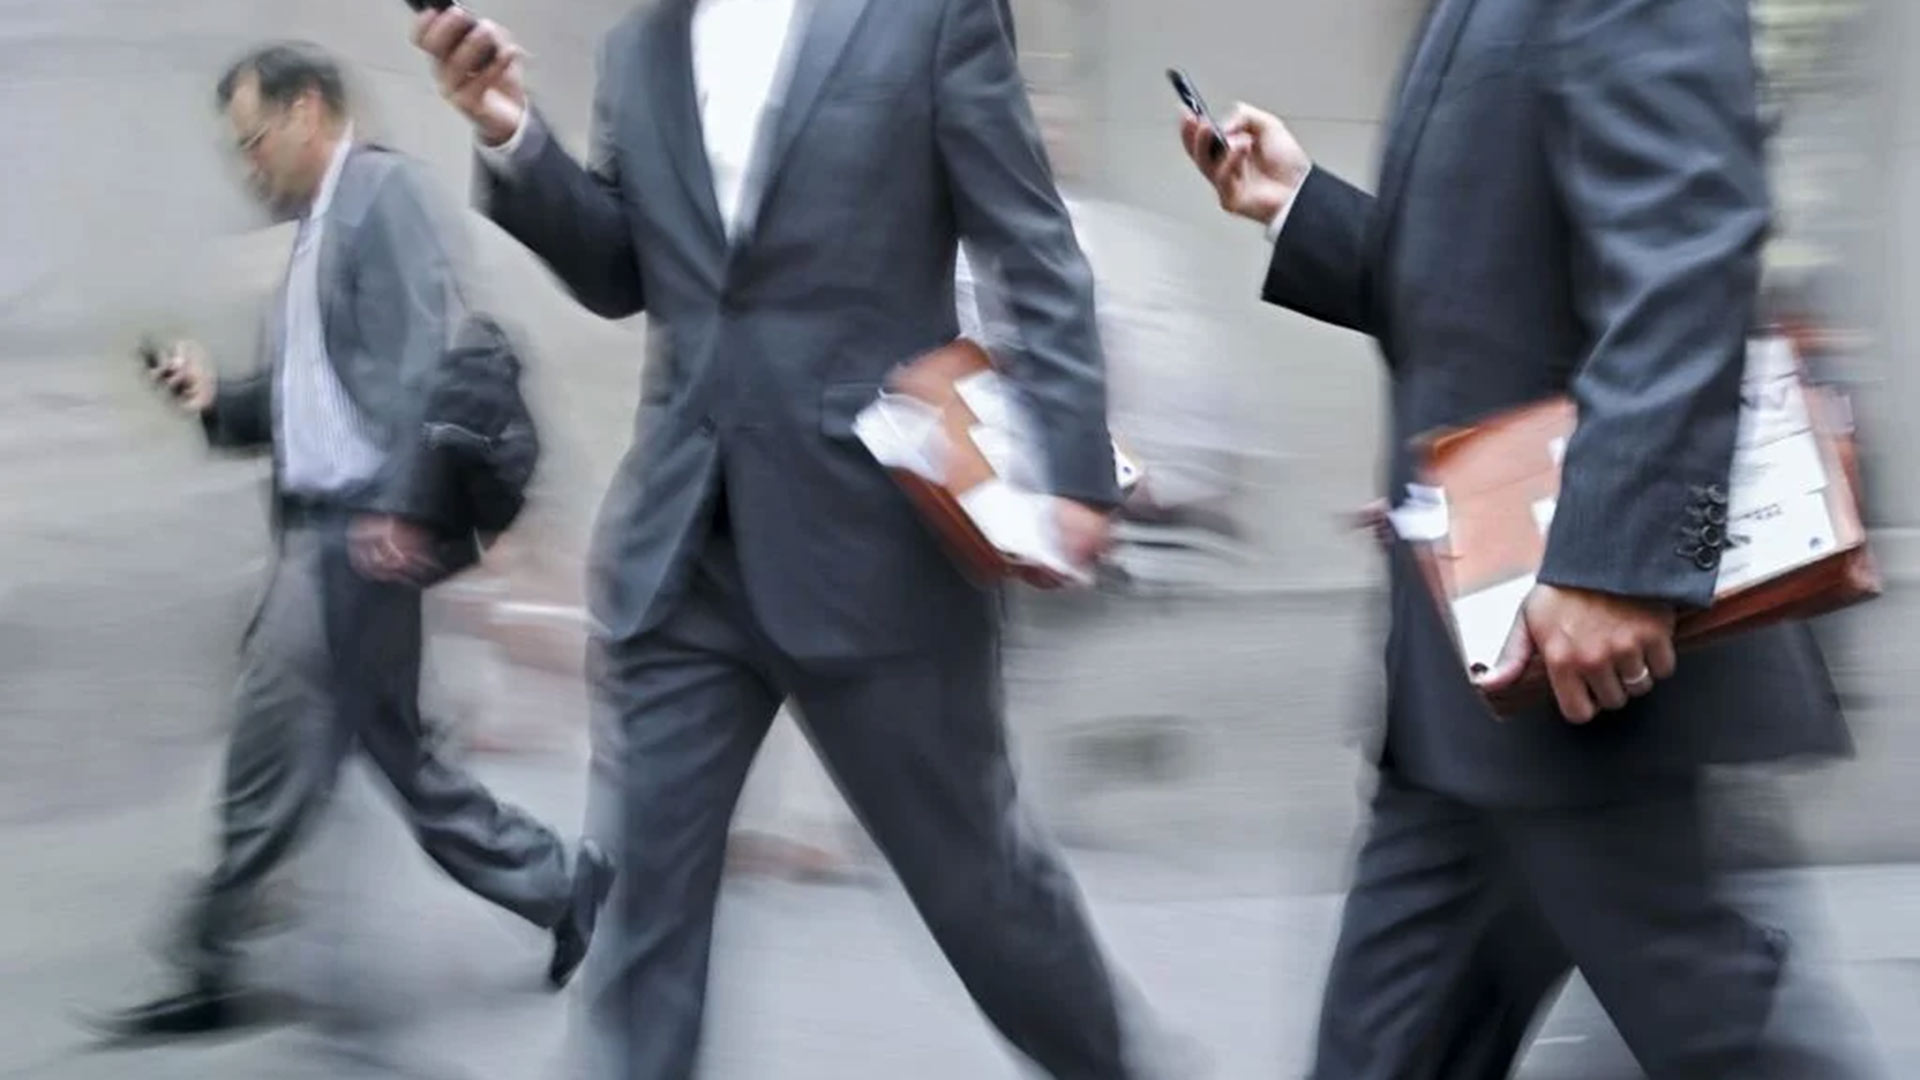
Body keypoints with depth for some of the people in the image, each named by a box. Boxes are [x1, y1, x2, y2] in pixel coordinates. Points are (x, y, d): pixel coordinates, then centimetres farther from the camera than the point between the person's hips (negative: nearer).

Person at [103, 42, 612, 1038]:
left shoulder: (382, 189, -5)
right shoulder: (318, 230, 22)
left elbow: (419, 355, -16)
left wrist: (396, 505, -23)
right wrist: (219, 400, 6)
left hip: (362, 524, -10)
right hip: (318, 522, 10)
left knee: (270, 749, -8)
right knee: (396, 749, 10)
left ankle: (216, 968, -2)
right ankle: (566, 888, 17)